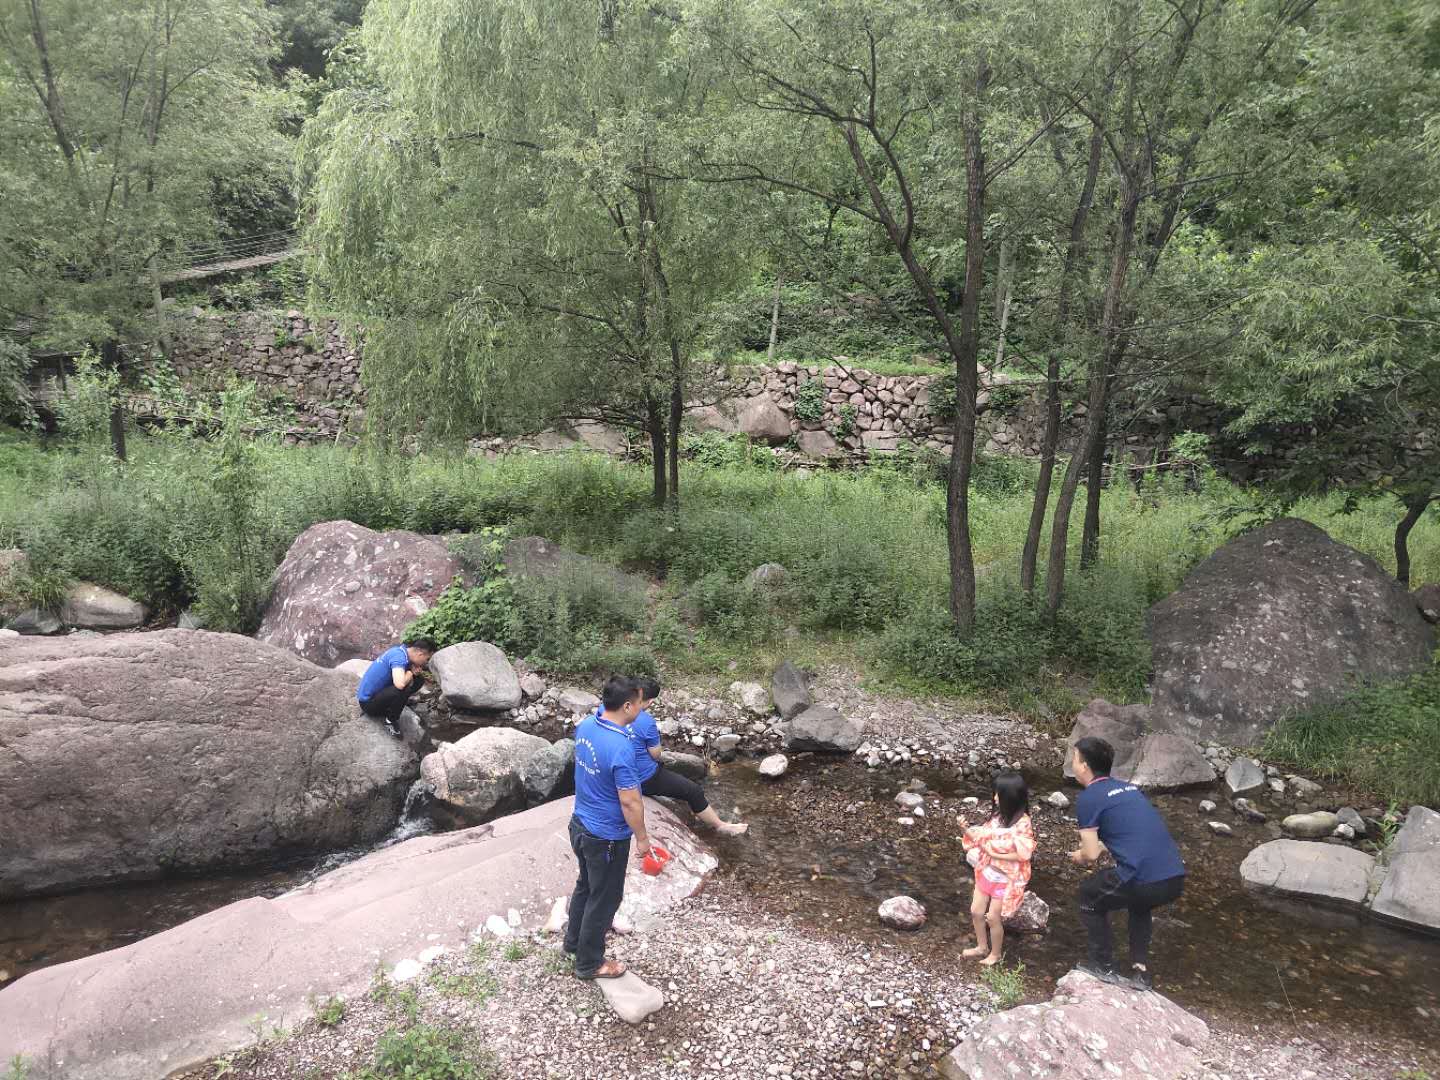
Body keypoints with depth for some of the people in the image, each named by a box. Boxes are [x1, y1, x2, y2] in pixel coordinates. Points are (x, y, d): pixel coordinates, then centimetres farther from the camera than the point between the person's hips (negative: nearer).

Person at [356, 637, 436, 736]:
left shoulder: (402, 650, 1)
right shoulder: (399, 656, -26)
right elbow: (400, 684, -43)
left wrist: (414, 672, -13)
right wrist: (410, 673, -21)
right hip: (368, 702, -9)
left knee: (419, 680, 2)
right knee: (402, 689, -34)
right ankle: (390, 721, -9)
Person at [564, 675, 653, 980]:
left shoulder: (586, 725, -6)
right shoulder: (620, 747, -32)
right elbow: (629, 801, -25)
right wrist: (642, 838, -13)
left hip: (580, 824, 8)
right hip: (606, 837, -8)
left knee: (586, 884, 28)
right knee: (605, 897, 12)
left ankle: (574, 939, 47)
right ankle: (589, 962, 28)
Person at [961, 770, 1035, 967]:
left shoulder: (1022, 823, -22)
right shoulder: (999, 816, -3)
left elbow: (1023, 854, -23)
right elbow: (983, 836, 4)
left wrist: (995, 854, -21)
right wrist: (968, 831, -14)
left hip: (1005, 879, -6)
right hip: (987, 872, 6)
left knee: (993, 917, 5)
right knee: (976, 911, 12)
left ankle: (995, 954, 28)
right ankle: (981, 947, 34)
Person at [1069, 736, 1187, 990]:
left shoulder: (1088, 798, -1)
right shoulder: (1128, 787, 20)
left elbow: (1091, 853, -1)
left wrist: (1079, 857, 21)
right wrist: (1100, 846, 38)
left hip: (1143, 881, -7)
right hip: (1176, 878, 7)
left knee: (1090, 895, 21)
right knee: (1140, 904, 38)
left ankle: (1103, 966, 26)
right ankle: (1141, 971, 34)